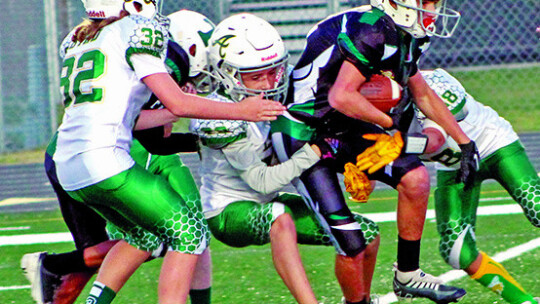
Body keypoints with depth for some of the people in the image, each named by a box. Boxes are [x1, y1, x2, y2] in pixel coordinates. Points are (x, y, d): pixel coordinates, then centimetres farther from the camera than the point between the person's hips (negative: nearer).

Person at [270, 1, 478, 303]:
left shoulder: (405, 39, 5)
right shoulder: (374, 32, -25)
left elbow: (424, 95, 21)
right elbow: (341, 97, -32)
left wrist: (464, 142, 23)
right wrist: (390, 122, -19)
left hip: (344, 130, 8)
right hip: (304, 137, -8)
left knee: (415, 177, -8)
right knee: (351, 246, -12)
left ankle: (408, 275, 8)